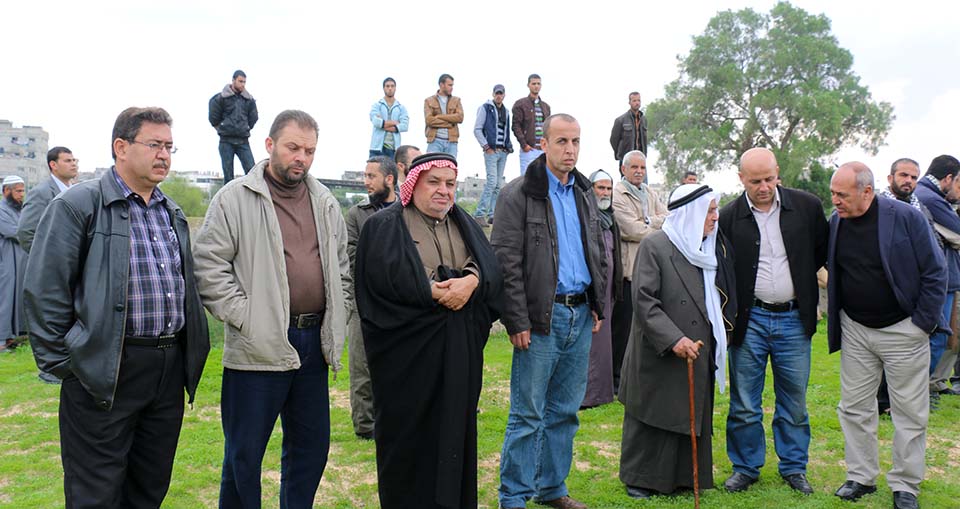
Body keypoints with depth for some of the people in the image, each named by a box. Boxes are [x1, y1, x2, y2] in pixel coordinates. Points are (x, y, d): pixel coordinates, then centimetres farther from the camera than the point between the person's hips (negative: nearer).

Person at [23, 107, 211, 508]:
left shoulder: (172, 212, 14)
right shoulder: (77, 205, -7)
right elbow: (43, 292, -9)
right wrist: (61, 364, -9)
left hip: (171, 366, 6)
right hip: (105, 372, -6)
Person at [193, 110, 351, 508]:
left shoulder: (325, 203, 12)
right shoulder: (234, 199, -5)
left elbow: (342, 267, 19)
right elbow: (209, 266, -8)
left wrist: (337, 319, 11)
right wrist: (245, 318, -13)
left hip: (314, 342, 6)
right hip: (259, 346, -5)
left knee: (311, 445, 15)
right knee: (245, 450, 5)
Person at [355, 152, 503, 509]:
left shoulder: (465, 225, 16)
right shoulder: (385, 226, -1)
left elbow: (491, 268, 3)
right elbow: (388, 278, -15)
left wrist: (471, 282, -17)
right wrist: (434, 294, -17)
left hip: (460, 352, 5)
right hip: (408, 351, -5)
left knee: (456, 429, 9)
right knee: (408, 436, 2)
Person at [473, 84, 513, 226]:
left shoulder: (506, 112, 18)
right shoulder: (485, 108, -1)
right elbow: (477, 129, -5)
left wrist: (509, 146, 10)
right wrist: (486, 147, -11)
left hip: (503, 152, 7)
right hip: (491, 151, -7)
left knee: (497, 185, 6)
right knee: (492, 181, -17)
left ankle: (492, 214, 9)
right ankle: (479, 214, -17)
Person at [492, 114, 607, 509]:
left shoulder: (585, 194, 14)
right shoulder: (518, 194, -7)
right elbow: (506, 263, -12)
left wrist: (598, 306, 12)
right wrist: (517, 321, -15)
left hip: (581, 314, 7)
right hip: (542, 317, -6)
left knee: (565, 411, 14)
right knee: (528, 415, -1)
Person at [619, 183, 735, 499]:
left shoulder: (713, 249, 10)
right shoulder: (654, 246, -11)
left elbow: (720, 299, 20)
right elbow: (643, 300, -17)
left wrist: (719, 336, 10)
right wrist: (673, 339, -23)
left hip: (698, 354, 6)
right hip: (658, 355, -6)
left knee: (694, 415, 11)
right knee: (652, 418, 5)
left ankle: (686, 476, 26)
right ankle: (640, 478, 20)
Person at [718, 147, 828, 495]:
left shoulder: (807, 206, -2)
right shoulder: (728, 217, -5)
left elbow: (823, 251, 13)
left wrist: (801, 278, 8)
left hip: (793, 319, 1)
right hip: (749, 319, -1)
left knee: (794, 401, 11)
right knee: (744, 403, 6)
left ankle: (794, 468, 27)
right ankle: (745, 468, 22)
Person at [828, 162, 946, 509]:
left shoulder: (906, 217, -15)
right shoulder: (835, 223, -2)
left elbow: (935, 272, -10)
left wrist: (922, 323, -11)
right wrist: (837, 322, 7)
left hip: (903, 329, -4)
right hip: (855, 330, 4)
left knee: (910, 412, 5)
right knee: (854, 408, 9)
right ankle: (861, 477, 24)